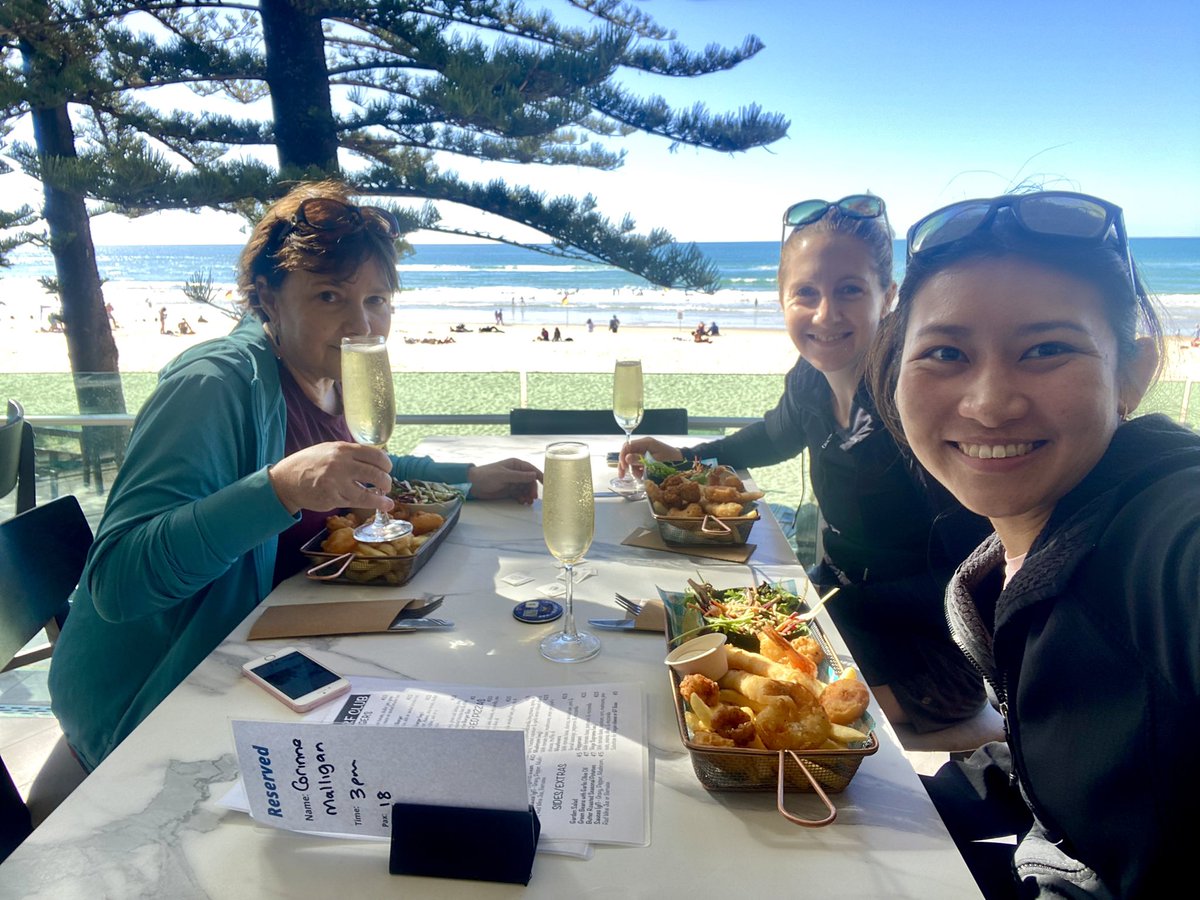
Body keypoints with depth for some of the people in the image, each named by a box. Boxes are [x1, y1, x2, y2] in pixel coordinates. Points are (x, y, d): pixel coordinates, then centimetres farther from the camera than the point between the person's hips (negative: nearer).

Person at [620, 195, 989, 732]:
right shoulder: (809, 381, -6)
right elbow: (776, 436, 20)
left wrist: (834, 609, -25)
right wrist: (684, 457, 9)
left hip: (935, 654, -6)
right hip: (836, 598, 6)